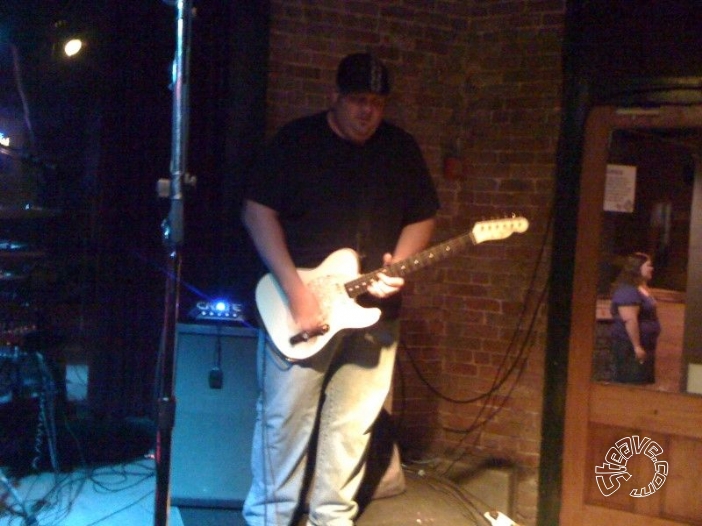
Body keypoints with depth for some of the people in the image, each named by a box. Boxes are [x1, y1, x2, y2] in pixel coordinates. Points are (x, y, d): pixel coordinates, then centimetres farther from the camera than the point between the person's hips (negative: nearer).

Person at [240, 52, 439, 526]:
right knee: (285, 416, 0)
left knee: (352, 422, 8)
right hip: (301, 304, -3)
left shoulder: (402, 148, 6)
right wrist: (295, 289, -17)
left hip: (374, 310, 3)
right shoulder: (296, 139, -4)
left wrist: (398, 266, -10)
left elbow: (423, 218, 11)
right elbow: (258, 211, -8)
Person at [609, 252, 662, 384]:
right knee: (632, 384, -8)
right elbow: (630, 320, -25)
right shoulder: (628, 291, -19)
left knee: (645, 382, 13)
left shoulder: (642, 289, 15)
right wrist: (637, 346, -26)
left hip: (645, 345, 11)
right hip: (630, 345, -11)